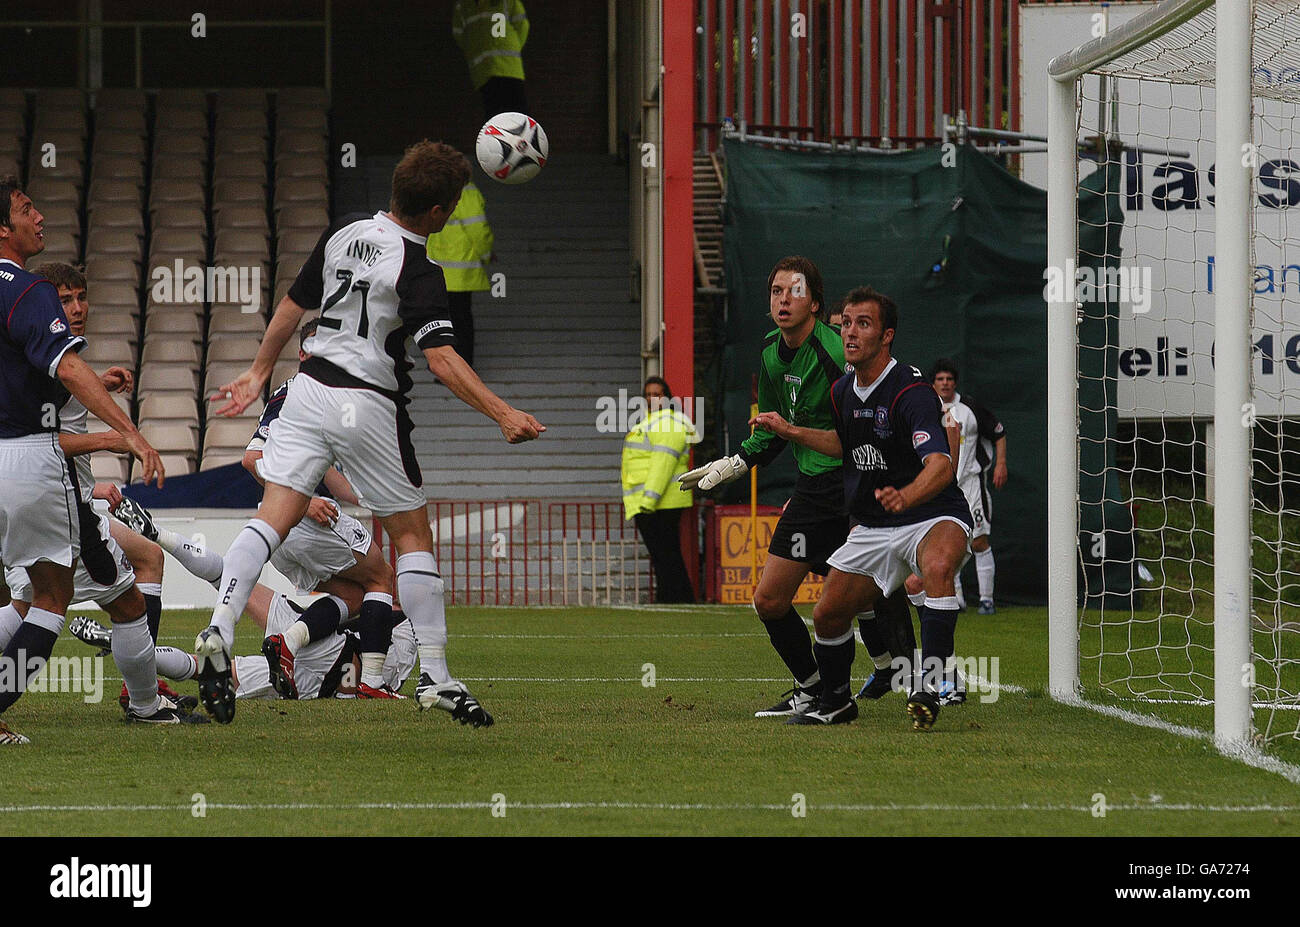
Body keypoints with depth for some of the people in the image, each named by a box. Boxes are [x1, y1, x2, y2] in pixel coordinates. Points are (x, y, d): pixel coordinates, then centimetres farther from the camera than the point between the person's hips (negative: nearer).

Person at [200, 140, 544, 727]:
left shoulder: (344, 232, 6)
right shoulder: (417, 272, -14)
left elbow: (293, 304, 15)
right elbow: (441, 358, -24)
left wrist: (259, 373, 27)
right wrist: (502, 413, -26)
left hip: (309, 390, 5)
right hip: (369, 404, -5)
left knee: (273, 518, -1)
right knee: (412, 533, 6)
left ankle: (219, 631, -21)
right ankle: (434, 677, 6)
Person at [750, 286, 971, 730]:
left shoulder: (911, 391, -22)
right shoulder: (843, 390, 3)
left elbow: (941, 464, -36)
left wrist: (905, 497, -55)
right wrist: (791, 431, 17)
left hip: (932, 516, -8)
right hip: (873, 526, 8)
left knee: (938, 566, -40)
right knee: (828, 615, 5)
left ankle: (928, 682, -40)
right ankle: (835, 701, 32)